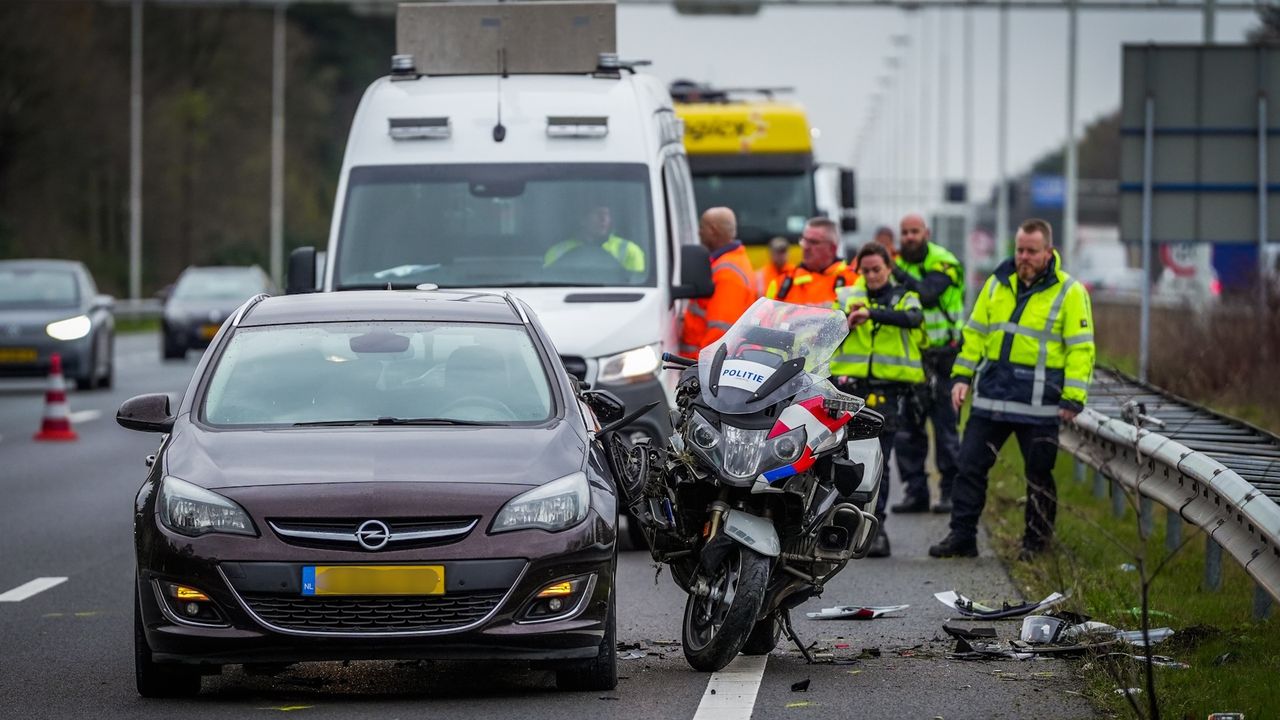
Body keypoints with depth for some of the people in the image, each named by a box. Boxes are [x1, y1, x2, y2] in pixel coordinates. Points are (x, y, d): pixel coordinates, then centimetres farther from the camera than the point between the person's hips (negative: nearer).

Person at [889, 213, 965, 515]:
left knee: (945, 425, -4)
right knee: (908, 428, 6)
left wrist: (897, 273, -35)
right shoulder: (898, 263, 12)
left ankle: (951, 490, 3)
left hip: (940, 357, -6)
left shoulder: (943, 264, -8)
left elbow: (927, 293, -27)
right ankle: (915, 491, 12)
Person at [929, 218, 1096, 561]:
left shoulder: (1069, 292, -4)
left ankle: (1037, 542, 15)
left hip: (1039, 402, -4)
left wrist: (1073, 399, -12)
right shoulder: (998, 283, 10)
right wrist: (962, 376, 9)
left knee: (1038, 474, 4)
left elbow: (1081, 349, -6)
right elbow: (975, 332, 17)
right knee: (970, 465, 3)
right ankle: (962, 536, 9)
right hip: (991, 393, 4)